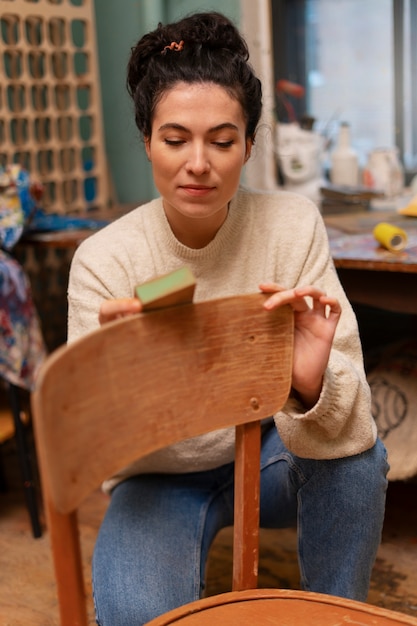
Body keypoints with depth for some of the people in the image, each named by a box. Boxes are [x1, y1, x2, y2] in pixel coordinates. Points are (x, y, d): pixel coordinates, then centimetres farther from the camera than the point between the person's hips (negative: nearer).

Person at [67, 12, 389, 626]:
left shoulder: (292, 224, -16)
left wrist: (312, 384, -44)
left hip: (266, 453, 2)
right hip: (160, 476, -1)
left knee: (358, 453, -27)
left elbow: (347, 428, -20)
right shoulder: (104, 259, -17)